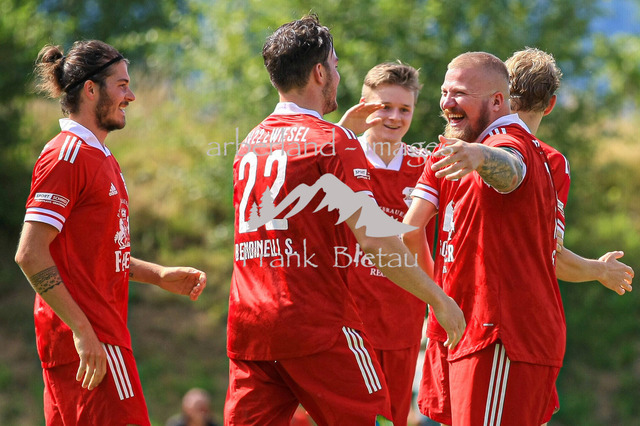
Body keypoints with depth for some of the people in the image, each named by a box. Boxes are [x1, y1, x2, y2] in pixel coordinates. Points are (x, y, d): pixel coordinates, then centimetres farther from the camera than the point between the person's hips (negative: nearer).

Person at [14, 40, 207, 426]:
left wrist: (160, 275, 14)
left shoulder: (101, 159, 20)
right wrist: (83, 331, -22)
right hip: (86, 340, -10)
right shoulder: (67, 156, -11)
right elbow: (30, 254, -18)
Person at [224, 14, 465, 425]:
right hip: (317, 326, -6)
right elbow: (374, 240, -12)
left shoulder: (251, 142, 14)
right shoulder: (334, 141, -6)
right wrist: (439, 298, -5)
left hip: (247, 326, 6)